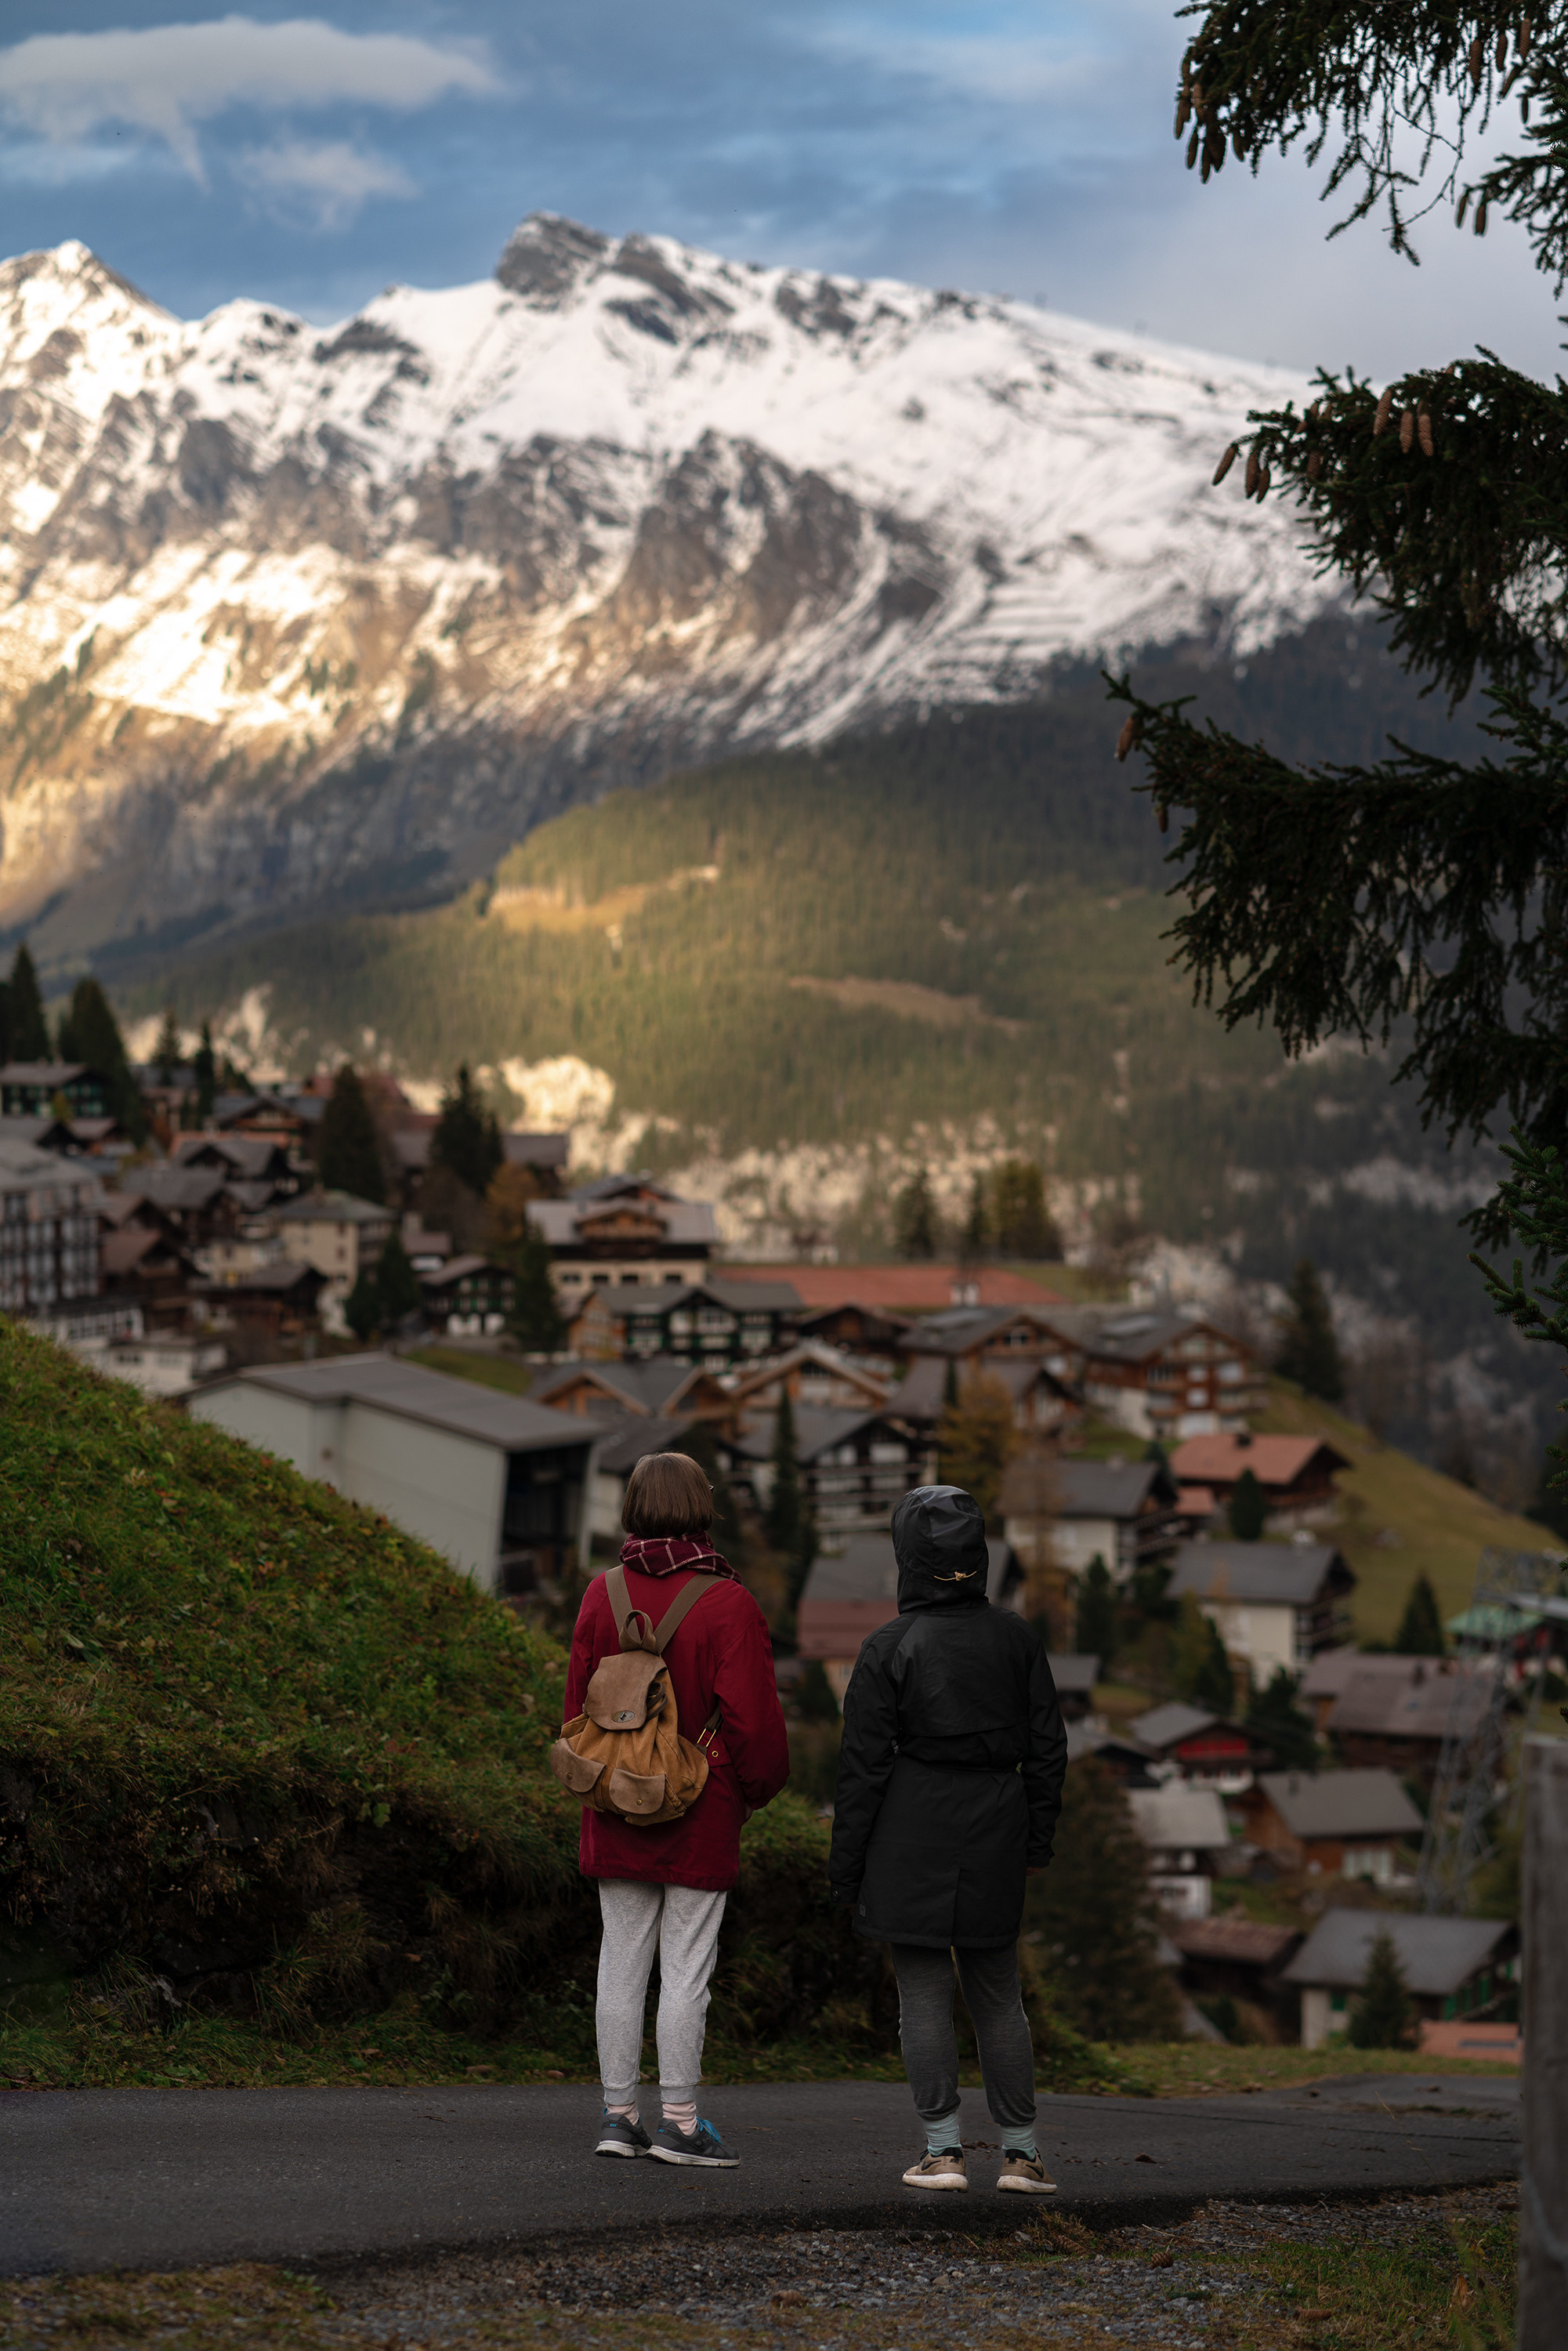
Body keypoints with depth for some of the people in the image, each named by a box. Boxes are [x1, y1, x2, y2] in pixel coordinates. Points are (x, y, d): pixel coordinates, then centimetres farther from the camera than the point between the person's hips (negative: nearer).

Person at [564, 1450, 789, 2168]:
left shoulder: (602, 1596, 0)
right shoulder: (728, 1605, -12)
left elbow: (578, 1699, 7)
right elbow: (751, 1718, -13)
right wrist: (757, 1790, 5)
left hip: (617, 1815, 4)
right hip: (702, 1823, -4)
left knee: (621, 1964, 9)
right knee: (686, 1969, 1)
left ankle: (618, 2115, 12)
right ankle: (678, 2121, 3)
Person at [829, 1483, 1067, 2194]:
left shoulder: (890, 1648, -10)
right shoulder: (1015, 1637, 1)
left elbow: (865, 1763, -8)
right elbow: (1047, 1744, 6)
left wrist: (845, 1863, -1)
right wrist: (1037, 1837, 16)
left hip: (914, 1830, -4)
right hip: (995, 1830, 4)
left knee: (923, 1993, 3)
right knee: (997, 1993, 12)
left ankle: (943, 2150, 1)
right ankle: (1021, 2153, 12)